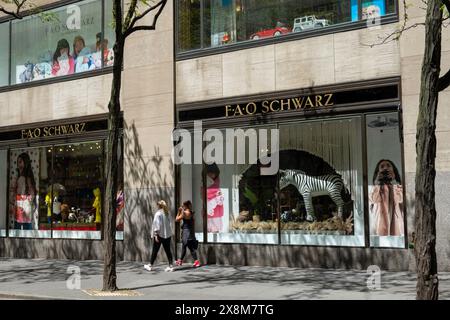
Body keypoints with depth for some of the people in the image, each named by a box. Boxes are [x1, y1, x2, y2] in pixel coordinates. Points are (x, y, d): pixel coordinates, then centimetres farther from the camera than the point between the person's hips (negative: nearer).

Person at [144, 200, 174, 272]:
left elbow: (157, 225, -16)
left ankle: (150, 265, 15)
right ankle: (171, 266, 2)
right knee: (168, 250, 7)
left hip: (160, 234, -5)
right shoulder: (167, 213, 6)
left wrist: (155, 234, -15)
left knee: (155, 251, 6)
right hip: (167, 234, 5)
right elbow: (169, 223, 9)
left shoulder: (158, 214, -12)